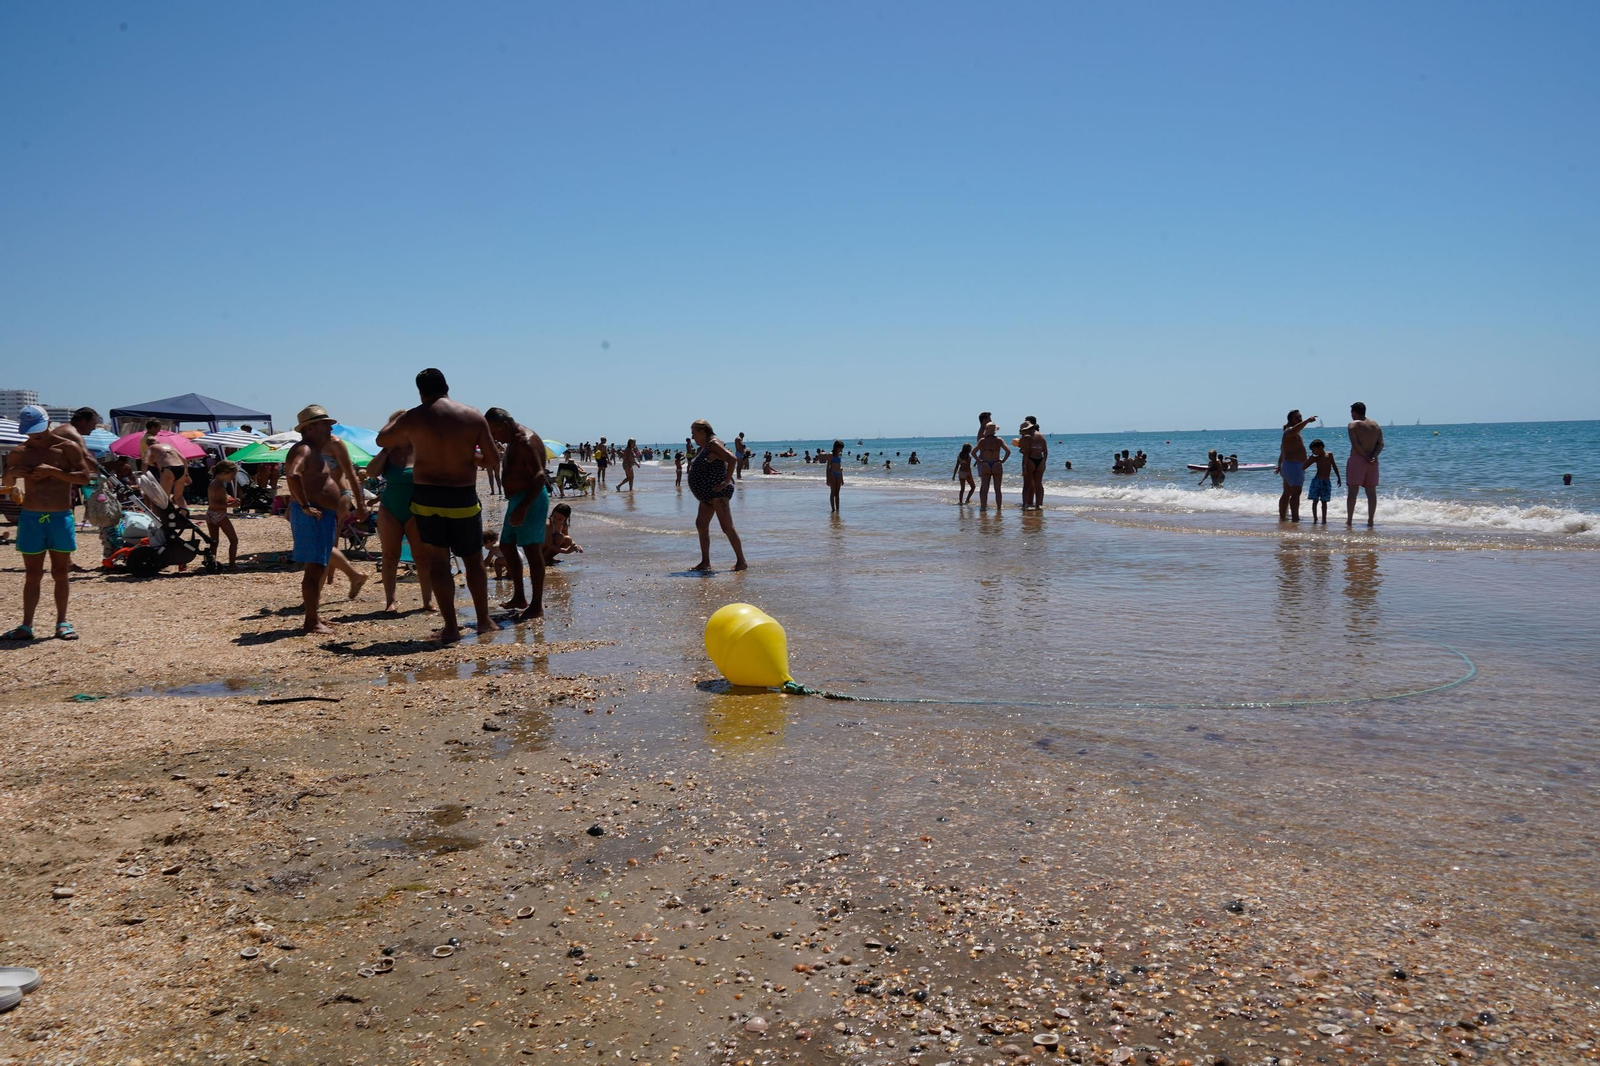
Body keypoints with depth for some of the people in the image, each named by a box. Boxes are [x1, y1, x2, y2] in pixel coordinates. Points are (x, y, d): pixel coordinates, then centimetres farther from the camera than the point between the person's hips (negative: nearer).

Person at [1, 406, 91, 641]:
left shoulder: (68, 448, -3)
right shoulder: (19, 452, 6)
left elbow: (85, 477, -11)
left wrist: (53, 471, -21)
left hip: (60, 517, -2)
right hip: (30, 518, 2)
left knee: (60, 573, 4)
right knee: (32, 575, 5)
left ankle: (62, 622, 12)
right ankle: (26, 626, 8)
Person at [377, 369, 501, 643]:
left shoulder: (413, 418, -2)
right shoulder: (474, 416, -2)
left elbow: (382, 440, 16)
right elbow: (494, 457, 1)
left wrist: (393, 421, 35)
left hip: (427, 498, 0)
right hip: (463, 499, 1)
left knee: (438, 563, 5)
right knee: (474, 562, 14)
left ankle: (451, 627, 3)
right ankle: (484, 620, 23)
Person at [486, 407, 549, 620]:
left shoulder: (526, 441, -17)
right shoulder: (513, 442, 16)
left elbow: (539, 475, -26)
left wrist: (523, 507, -33)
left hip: (531, 499, -11)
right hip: (517, 499, 11)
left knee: (532, 550, -8)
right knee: (507, 546, 15)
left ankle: (537, 605, -4)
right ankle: (519, 598, 22)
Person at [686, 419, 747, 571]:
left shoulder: (713, 445, -12)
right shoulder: (702, 449, 19)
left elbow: (732, 459, -24)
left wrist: (726, 481, -22)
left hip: (717, 492, -11)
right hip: (707, 495, 11)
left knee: (727, 527, -11)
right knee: (701, 524, 7)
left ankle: (741, 562, -8)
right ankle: (705, 562, 11)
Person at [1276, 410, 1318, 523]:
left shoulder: (1295, 434, 21)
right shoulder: (1289, 431, -12)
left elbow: (1282, 453, 27)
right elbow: (1294, 430, -39)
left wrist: (1279, 467, 32)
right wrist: (1307, 421, -50)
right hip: (1294, 466, -11)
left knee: (1287, 493, 15)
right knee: (1296, 492, -17)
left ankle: (1282, 517, 22)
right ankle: (1295, 518, -24)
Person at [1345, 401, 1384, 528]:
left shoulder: (1353, 425, -3)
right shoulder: (1376, 425, 14)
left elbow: (1355, 444, -14)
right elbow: (1381, 443, 2)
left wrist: (1366, 457, -13)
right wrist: (1374, 455, -9)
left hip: (1357, 460, -5)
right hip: (1372, 462, 5)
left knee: (1352, 491, -1)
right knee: (1371, 491, 6)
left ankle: (1349, 520, -2)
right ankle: (1370, 520, 4)